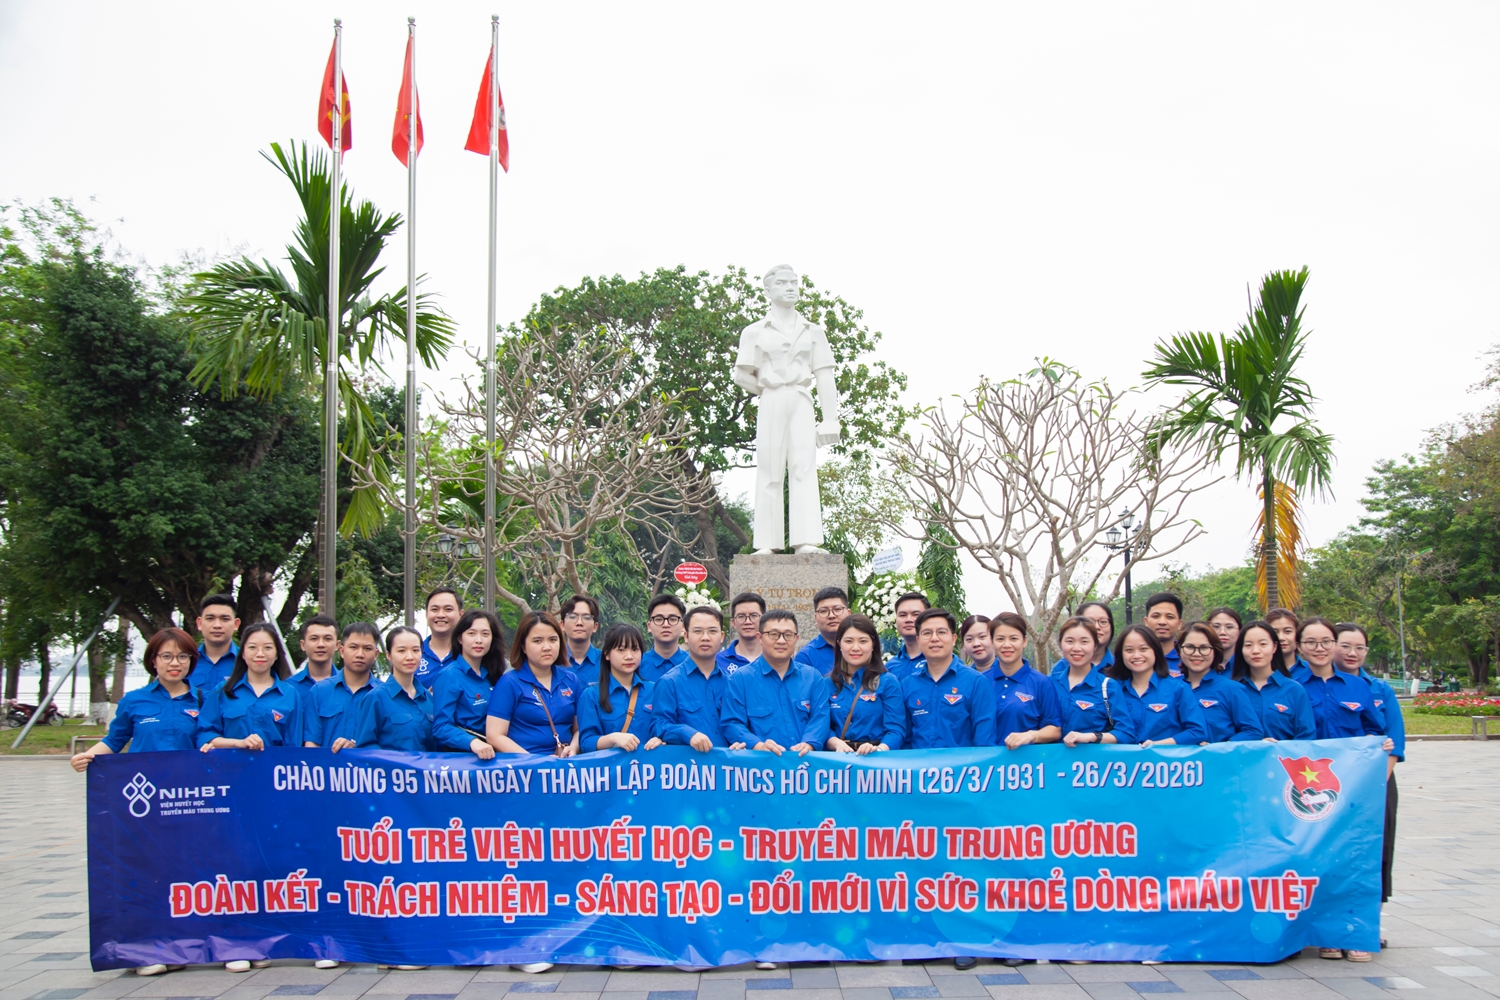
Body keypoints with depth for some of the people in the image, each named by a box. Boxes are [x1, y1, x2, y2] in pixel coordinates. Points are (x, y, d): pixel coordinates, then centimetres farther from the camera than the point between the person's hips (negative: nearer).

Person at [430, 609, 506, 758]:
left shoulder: (492, 676, 11)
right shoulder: (448, 677, -6)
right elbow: (441, 727, -14)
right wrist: (472, 742, -28)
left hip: (488, 754, 5)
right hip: (457, 755, -5)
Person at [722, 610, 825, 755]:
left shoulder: (812, 677, 16)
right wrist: (758, 745, -17)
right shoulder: (739, 679, 8)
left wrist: (808, 744, -13)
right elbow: (732, 724, 0)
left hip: (804, 761, 3)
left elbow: (820, 718, 7)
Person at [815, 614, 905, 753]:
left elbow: (896, 729, -3)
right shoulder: (826, 684, 12)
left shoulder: (888, 683, 4)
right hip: (838, 758, 2)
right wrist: (837, 743, -13)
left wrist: (879, 749, -21)